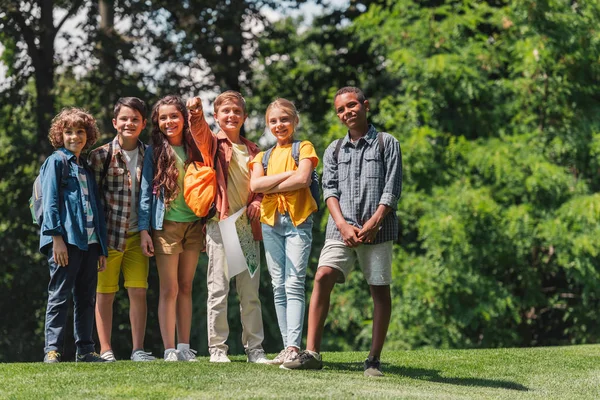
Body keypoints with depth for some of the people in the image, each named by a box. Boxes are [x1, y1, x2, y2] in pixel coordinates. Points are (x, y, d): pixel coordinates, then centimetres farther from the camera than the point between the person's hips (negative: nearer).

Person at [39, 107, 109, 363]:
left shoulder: (87, 168, 21)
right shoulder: (56, 161, 1)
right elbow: (50, 202, -8)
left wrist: (101, 247, 15)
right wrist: (57, 237, -18)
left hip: (89, 242, 7)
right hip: (66, 240, -7)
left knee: (86, 298, 8)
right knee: (60, 296, -7)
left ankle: (85, 350, 13)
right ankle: (52, 350, -7)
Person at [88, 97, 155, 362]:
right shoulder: (101, 155, -3)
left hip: (136, 235, 3)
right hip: (108, 234, -3)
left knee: (139, 291, 0)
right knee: (105, 293, 3)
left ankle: (138, 349, 8)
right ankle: (105, 350, 9)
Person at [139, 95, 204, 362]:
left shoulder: (194, 150, 10)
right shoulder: (154, 152, 2)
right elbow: (145, 192, 0)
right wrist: (143, 230, -7)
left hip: (193, 224, 3)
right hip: (165, 225, -3)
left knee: (186, 288, 6)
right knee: (169, 289, -5)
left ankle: (184, 347, 9)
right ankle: (169, 350, -4)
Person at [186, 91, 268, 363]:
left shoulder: (252, 150, 16)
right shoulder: (213, 143, 2)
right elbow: (200, 131, -20)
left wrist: (258, 202, -1)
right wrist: (196, 114, -42)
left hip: (248, 225, 4)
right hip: (220, 222, -4)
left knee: (250, 290, 6)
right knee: (218, 288, -4)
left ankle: (254, 348, 10)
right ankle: (217, 348, 1)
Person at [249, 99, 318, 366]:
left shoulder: (303, 148, 6)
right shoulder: (263, 156, 19)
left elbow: (303, 179, -11)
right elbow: (254, 185, 1)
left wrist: (270, 186, -4)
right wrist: (288, 174, -6)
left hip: (298, 220, -5)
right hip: (270, 222, 5)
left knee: (294, 284, -13)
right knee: (278, 287, 2)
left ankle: (294, 346, -20)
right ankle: (287, 347, 4)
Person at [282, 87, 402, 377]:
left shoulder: (386, 143, 6)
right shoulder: (334, 150, 16)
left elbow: (392, 189, -2)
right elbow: (330, 190, 5)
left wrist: (371, 224, -13)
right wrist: (343, 225, -11)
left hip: (377, 228, -2)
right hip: (341, 228, 2)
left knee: (379, 288, -1)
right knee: (322, 277, -13)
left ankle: (374, 360, 4)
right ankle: (311, 353, -15)